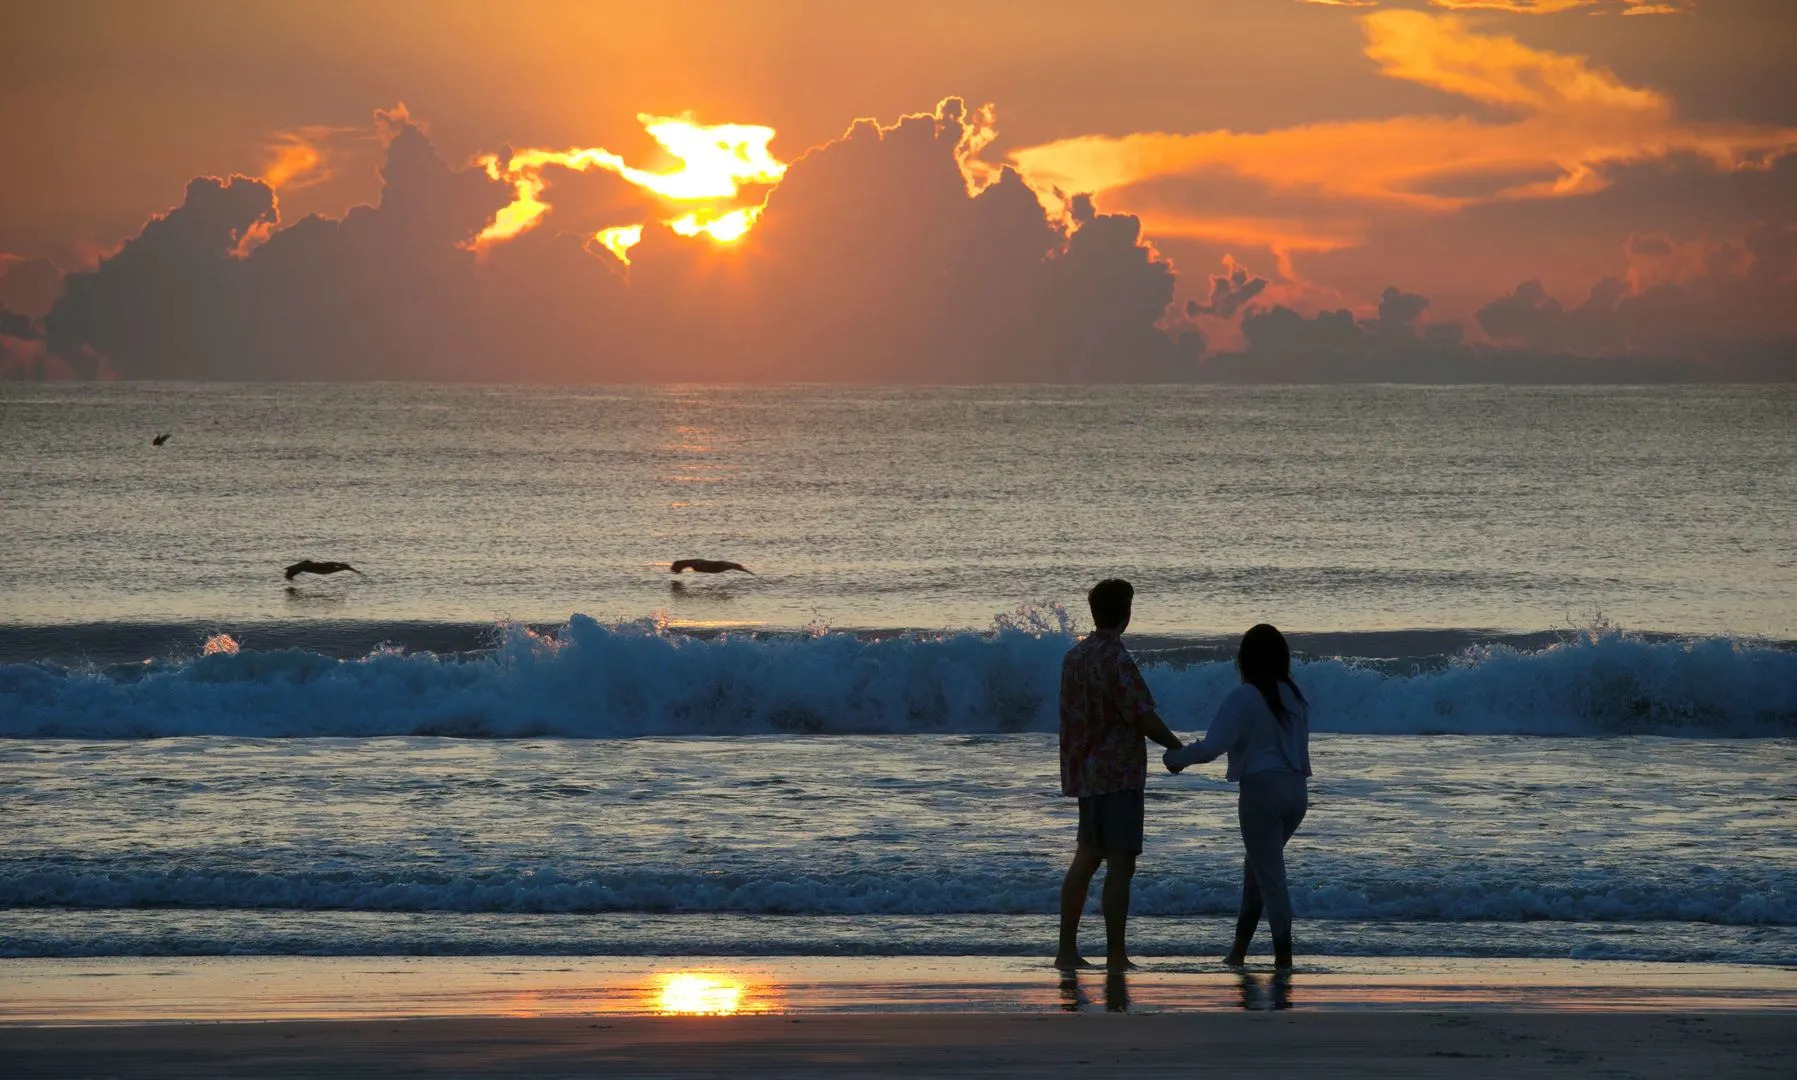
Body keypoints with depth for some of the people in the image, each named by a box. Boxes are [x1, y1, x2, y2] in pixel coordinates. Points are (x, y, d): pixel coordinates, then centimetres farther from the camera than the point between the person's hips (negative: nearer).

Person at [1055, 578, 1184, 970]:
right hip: (1118, 773, -9)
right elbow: (1142, 716, -18)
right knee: (1121, 864, -7)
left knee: (1085, 860, 13)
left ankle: (1067, 950, 14)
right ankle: (1115, 955, -10)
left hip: (1085, 772, 9)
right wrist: (1177, 748, -4)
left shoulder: (1074, 656, 11)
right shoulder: (1117, 660, -16)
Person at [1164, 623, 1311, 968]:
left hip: (1262, 788, -7)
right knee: (1257, 863, 20)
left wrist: (1174, 757, -1)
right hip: (1297, 789, 7)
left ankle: (1283, 953, -1)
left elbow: (1211, 747, -17)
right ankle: (1240, 946, 22)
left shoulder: (1244, 698, -10)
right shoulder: (1294, 697, 10)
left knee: (1270, 874, 0)